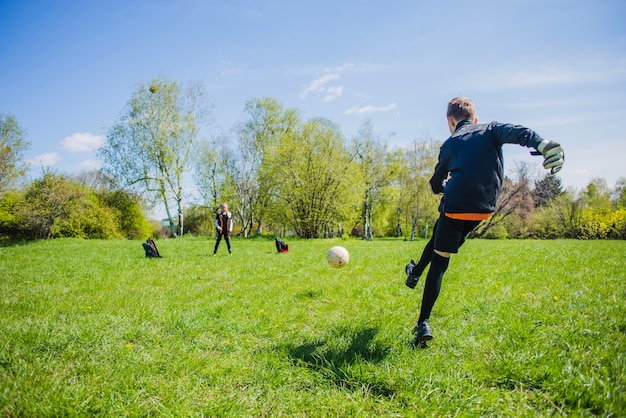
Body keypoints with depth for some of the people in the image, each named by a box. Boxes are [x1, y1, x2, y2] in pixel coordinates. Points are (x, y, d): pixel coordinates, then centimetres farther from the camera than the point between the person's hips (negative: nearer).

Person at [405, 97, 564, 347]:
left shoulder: (450, 144, 14)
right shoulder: (490, 130, 15)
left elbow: (436, 185, 19)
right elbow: (515, 131, -9)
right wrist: (543, 144, -26)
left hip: (455, 205, -3)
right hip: (484, 209, 3)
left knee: (439, 262, 6)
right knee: (438, 233, 29)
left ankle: (423, 324, 5)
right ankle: (415, 272, 41)